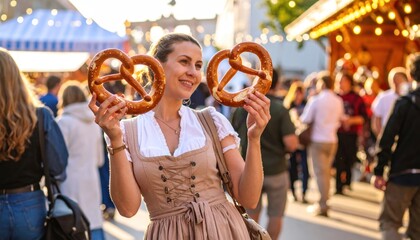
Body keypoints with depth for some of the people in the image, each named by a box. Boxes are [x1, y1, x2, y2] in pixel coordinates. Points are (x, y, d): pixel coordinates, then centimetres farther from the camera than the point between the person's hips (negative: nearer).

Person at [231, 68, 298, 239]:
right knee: (275, 215, 12)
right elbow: (291, 144, -19)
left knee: (251, 214, 13)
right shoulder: (280, 108, -12)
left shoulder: (242, 107, -3)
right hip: (275, 170, -3)